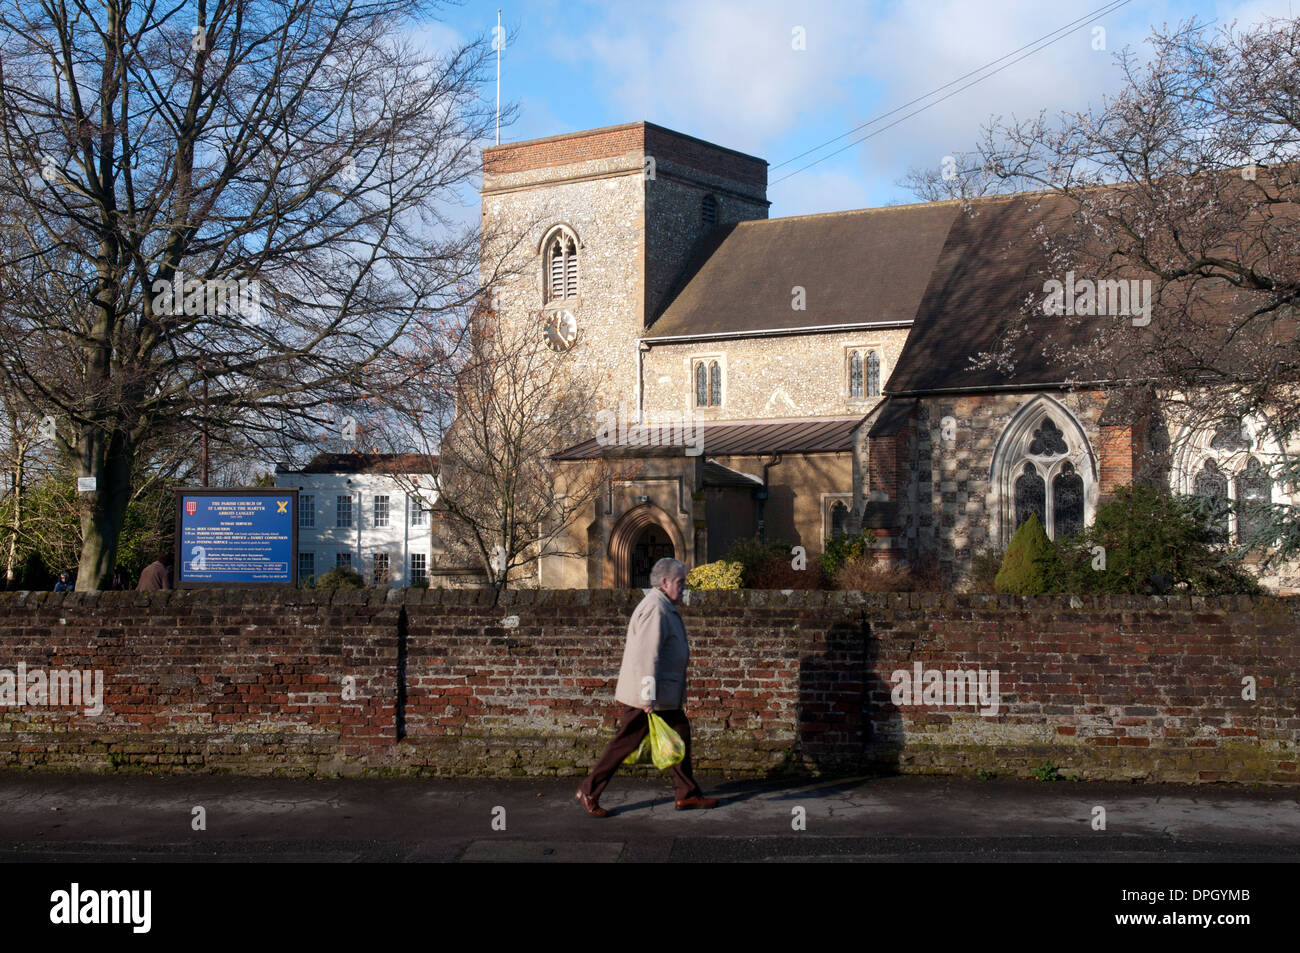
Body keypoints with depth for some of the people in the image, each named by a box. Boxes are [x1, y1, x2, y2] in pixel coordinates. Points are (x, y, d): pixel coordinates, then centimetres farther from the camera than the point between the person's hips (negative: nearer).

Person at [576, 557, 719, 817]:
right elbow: (646, 655, -24)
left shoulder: (665, 608, 16)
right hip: (647, 696, -10)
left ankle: (687, 794, 16)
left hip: (667, 695, 10)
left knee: (681, 735, 10)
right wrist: (648, 697, -25)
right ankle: (589, 792, 6)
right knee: (626, 742, -3)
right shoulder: (655, 609, -19)